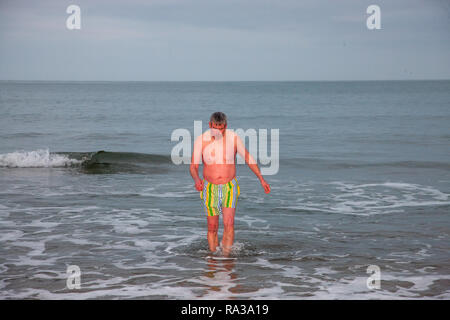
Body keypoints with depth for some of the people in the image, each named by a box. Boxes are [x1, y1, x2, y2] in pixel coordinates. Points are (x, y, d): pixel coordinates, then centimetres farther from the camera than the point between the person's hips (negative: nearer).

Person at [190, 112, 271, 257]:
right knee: (212, 228, 6)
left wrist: (262, 179, 9)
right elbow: (193, 166, -8)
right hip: (210, 189, 1)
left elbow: (248, 158, 6)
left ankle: (226, 257, -13)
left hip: (229, 188, -1)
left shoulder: (234, 138, -7)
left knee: (229, 224, -16)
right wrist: (196, 179, -30)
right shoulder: (201, 140, -9)